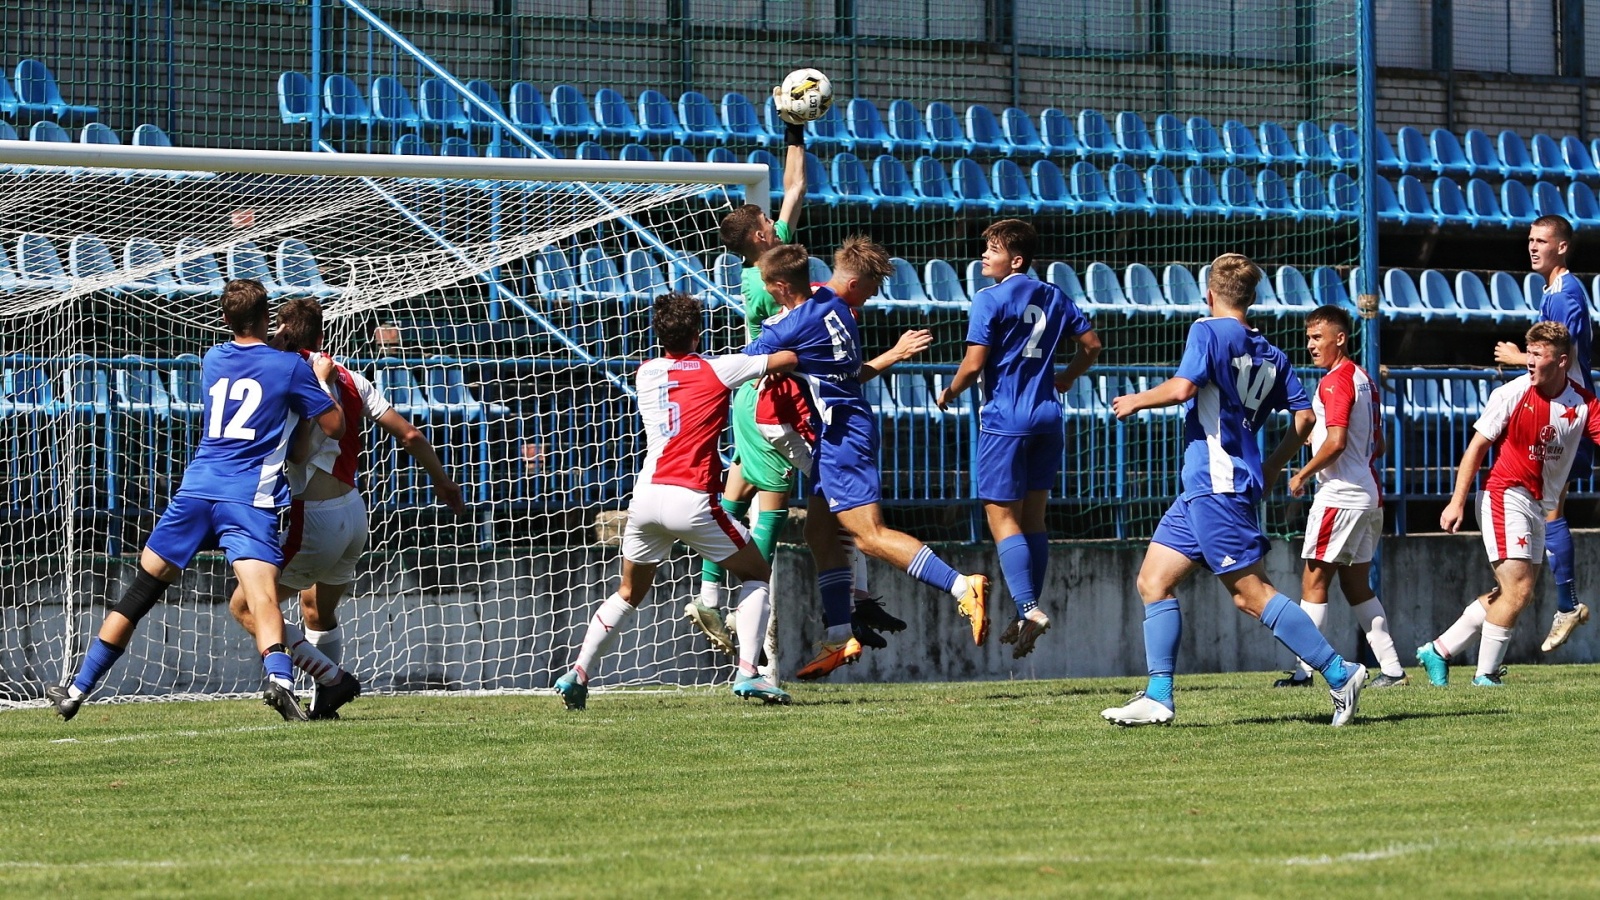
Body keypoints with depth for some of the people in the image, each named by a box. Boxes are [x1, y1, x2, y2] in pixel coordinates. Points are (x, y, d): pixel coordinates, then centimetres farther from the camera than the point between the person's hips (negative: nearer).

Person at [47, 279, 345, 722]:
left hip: (196, 487, 4)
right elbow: (335, 427, 5)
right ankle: (278, 677, -48)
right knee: (262, 596, -20)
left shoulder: (212, 361, 16)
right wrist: (323, 378, 22)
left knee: (140, 592, 12)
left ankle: (77, 690, 19)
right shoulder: (290, 367, 2)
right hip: (250, 498, -3)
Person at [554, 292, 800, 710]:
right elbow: (787, 359, 8)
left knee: (629, 593, 22)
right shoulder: (716, 370, 1)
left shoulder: (646, 373, 13)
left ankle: (577, 674, 10)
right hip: (691, 499, -4)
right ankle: (747, 673, -3)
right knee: (757, 575, 13)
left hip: (647, 496, 4)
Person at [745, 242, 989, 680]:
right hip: (837, 434, 10)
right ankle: (839, 636, 15)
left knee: (870, 534, -16)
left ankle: (962, 586, -27)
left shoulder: (789, 327, -16)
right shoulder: (832, 302, 7)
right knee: (819, 533, 13)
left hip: (840, 436, -10)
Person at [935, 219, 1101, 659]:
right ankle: (1029, 613, 13)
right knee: (1034, 516, 12)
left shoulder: (990, 299, -9)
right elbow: (1091, 344, 17)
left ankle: (1028, 608, -17)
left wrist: (949, 394, 4)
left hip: (1004, 420, -7)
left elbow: (974, 364, -13)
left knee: (1003, 519, -5)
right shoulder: (1054, 297, 10)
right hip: (1047, 417, 7)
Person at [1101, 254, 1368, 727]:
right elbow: (1305, 414, 12)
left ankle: (1339, 674, -7)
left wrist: (1138, 400, -3)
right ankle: (1157, 698, 4)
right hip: (1201, 491, 9)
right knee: (1154, 579, 8)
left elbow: (1182, 388, -21)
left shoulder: (1208, 332, -7)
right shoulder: (1270, 354, 15)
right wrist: (1273, 467, 22)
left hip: (1217, 484, -9)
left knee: (1252, 593, -8)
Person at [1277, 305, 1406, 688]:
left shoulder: (1335, 381, -13)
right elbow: (1378, 445, 20)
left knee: (1314, 581, -7)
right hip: (1368, 495, 9)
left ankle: (1304, 671, -11)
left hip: (1339, 495, -9)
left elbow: (1336, 441, -22)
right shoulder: (1364, 380, 16)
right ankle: (1392, 667, 10)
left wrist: (1302, 474, -11)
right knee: (1357, 585, 13)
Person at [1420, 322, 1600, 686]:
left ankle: (1439, 650, 18)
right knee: (1517, 590, -13)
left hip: (1540, 506, 6)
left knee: (1513, 594, 9)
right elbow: (1477, 447, -6)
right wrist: (1457, 502, -10)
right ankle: (1486, 676, -4)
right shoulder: (1512, 394, -11)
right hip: (1505, 496, -6)